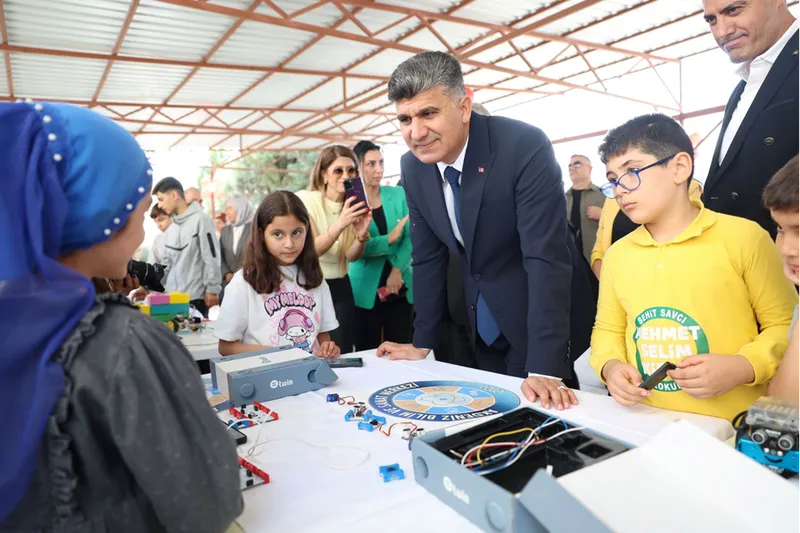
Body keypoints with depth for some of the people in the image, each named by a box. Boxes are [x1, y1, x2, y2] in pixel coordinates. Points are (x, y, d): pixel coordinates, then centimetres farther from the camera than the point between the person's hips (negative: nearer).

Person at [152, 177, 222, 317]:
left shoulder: (200, 219, -8)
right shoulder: (171, 227, 15)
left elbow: (211, 258, -11)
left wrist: (212, 289, -13)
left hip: (196, 297, -7)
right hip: (172, 296, 7)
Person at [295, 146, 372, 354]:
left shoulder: (353, 204, 3)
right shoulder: (304, 200, -10)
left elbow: (352, 256, -3)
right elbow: (311, 250, -19)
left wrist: (362, 235, -25)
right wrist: (340, 223, -34)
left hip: (340, 288, 4)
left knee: (343, 353, 6)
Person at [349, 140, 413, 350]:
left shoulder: (398, 195, 7)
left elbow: (410, 237, 0)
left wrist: (397, 270, -12)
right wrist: (388, 239, -23)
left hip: (400, 285, 3)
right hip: (366, 289, -2)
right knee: (368, 352, 5)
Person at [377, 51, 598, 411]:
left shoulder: (525, 147, -25)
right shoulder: (413, 168, -7)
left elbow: (546, 258, -29)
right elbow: (427, 258, 1)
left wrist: (544, 368, -32)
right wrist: (422, 343, 3)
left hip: (546, 316, -5)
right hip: (482, 326, 5)